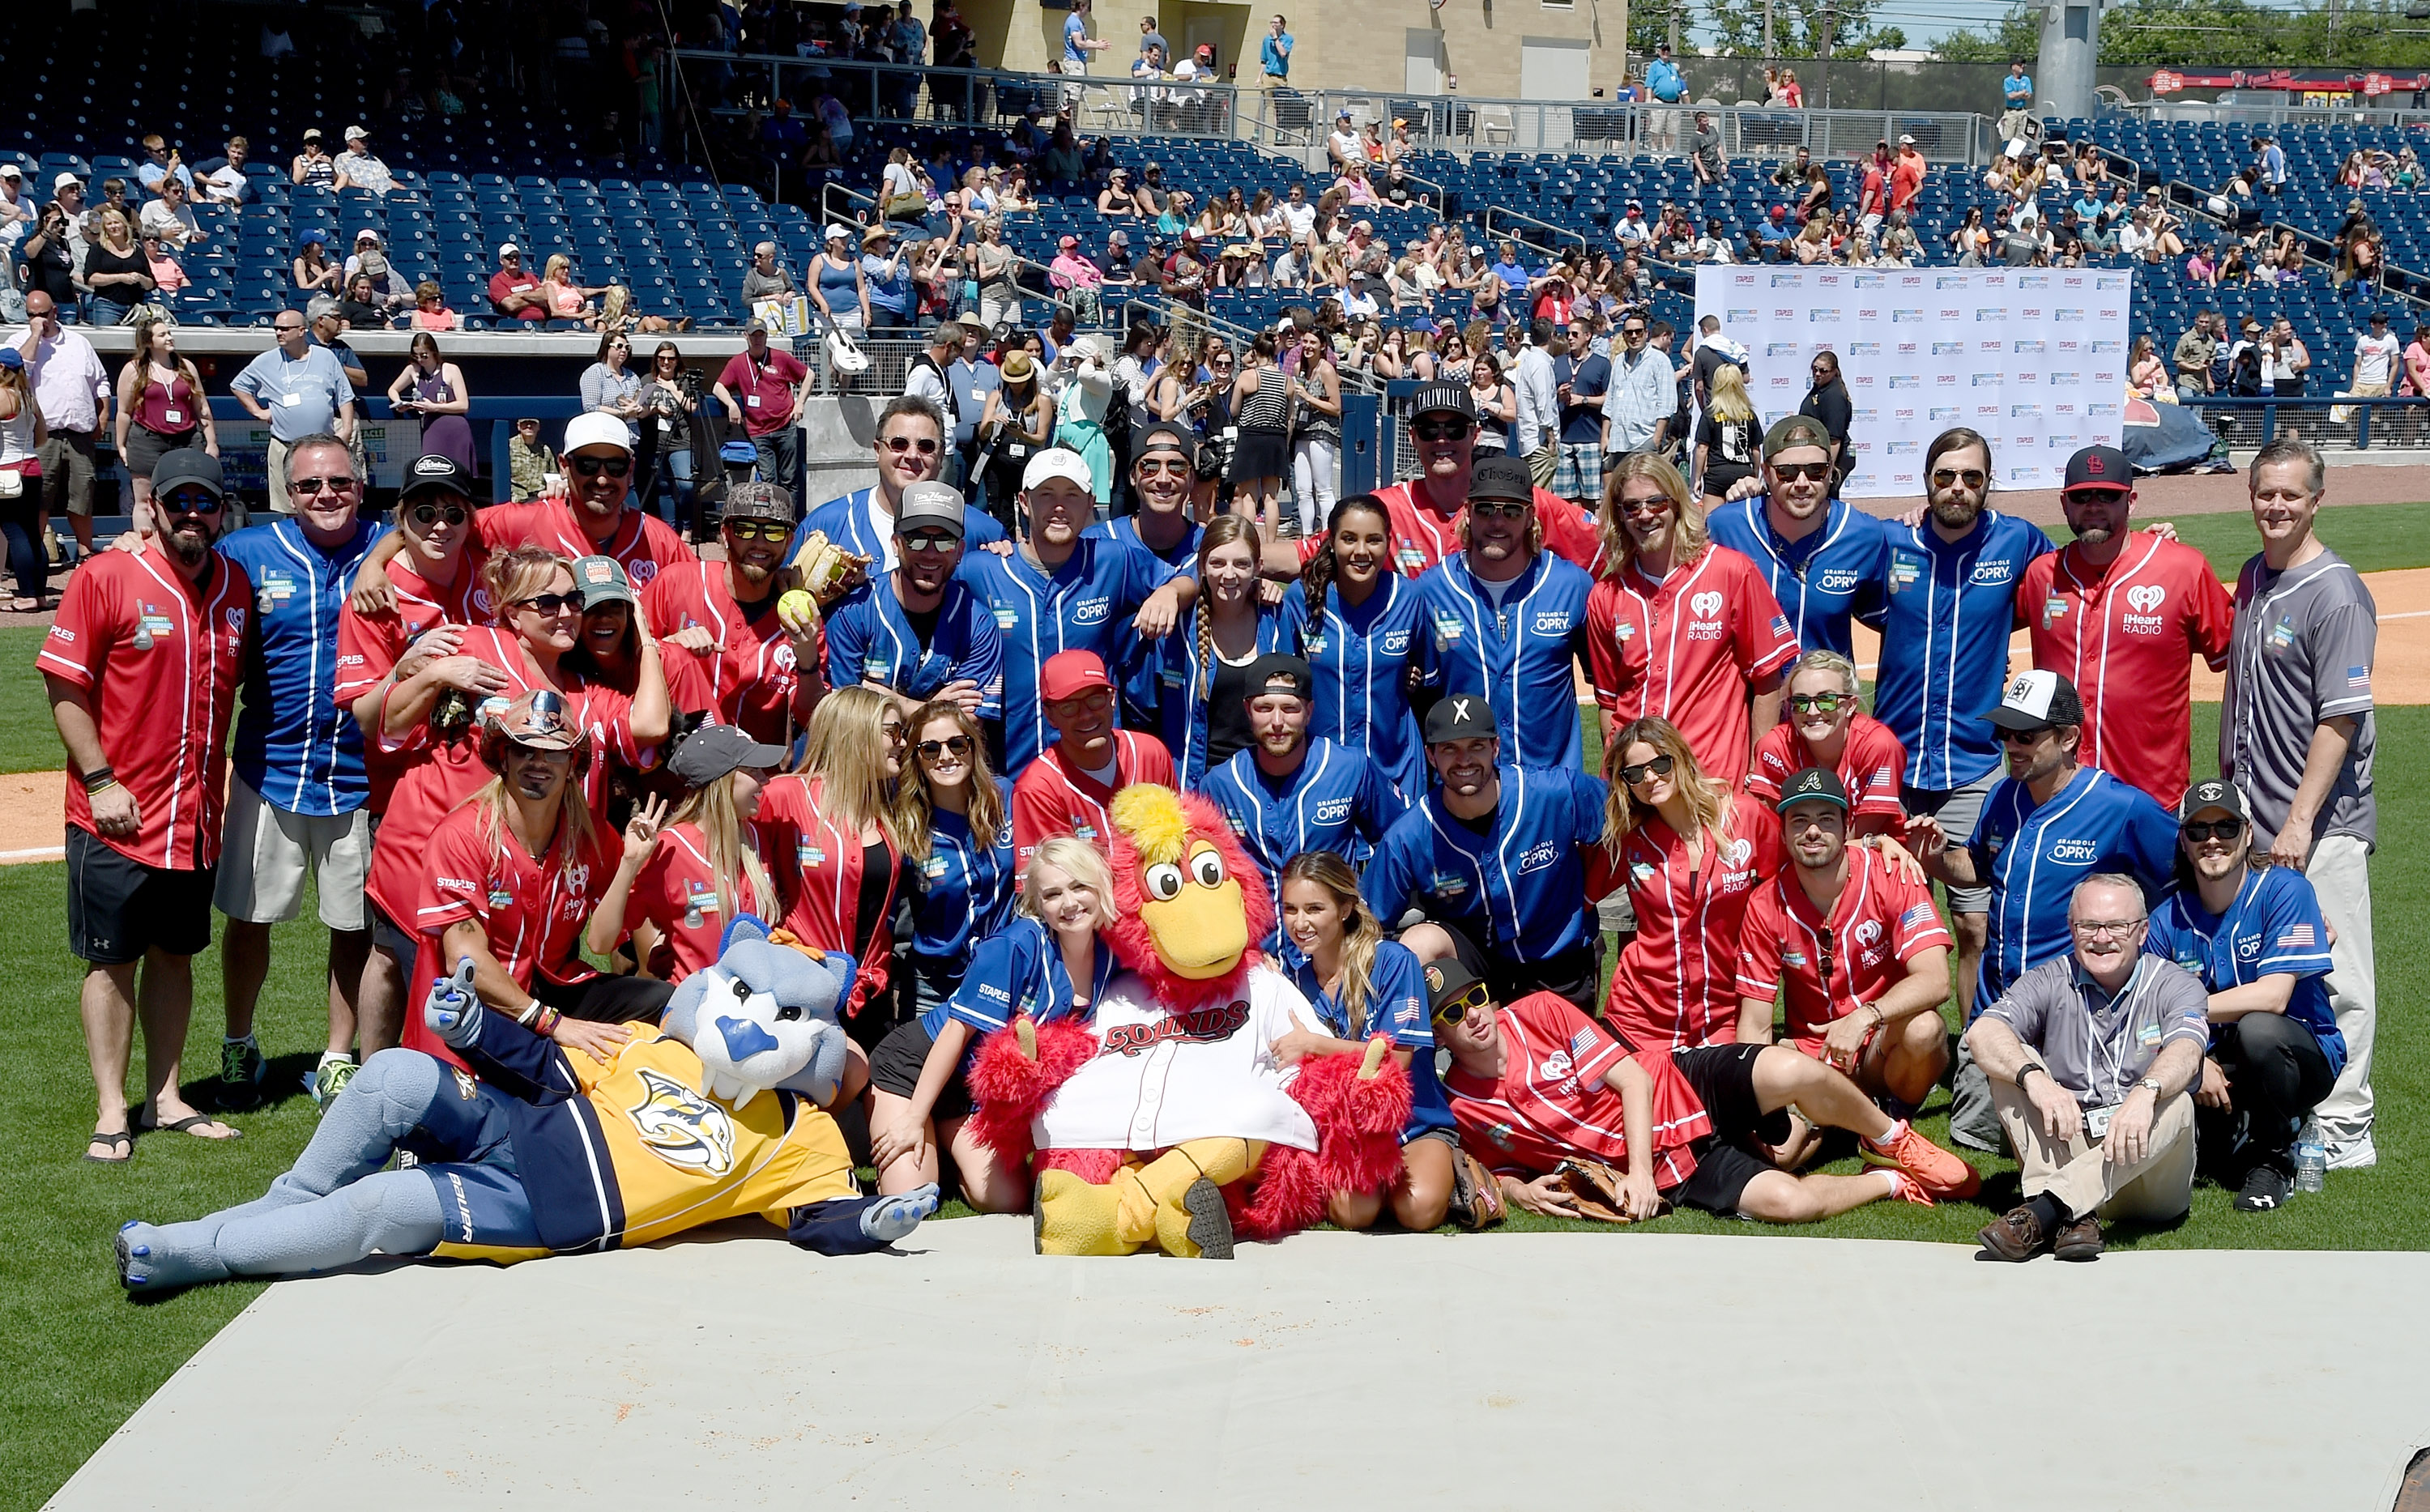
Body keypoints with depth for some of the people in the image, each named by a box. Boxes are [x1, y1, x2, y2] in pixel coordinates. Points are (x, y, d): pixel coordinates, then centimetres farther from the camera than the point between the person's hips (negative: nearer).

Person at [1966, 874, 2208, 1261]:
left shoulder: (2175, 985, 2)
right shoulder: (2050, 982, 6)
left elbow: (2185, 1052, -20)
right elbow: (1982, 1034, -13)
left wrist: (2145, 1092, -44)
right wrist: (2034, 1078, -34)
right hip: (2064, 1149, 2)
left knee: (2175, 1105, -31)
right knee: (2012, 1064, -16)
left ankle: (2042, 1212, -46)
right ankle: (2073, 1215, -36)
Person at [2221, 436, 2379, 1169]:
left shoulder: (2337, 593, -13)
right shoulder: (2253, 577, 12)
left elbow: (2340, 720, -16)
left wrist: (2301, 820, -19)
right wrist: (2229, 791, 18)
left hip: (2323, 824, -8)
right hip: (2254, 817, 8)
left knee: (2333, 973, -4)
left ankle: (2344, 1131, 3)